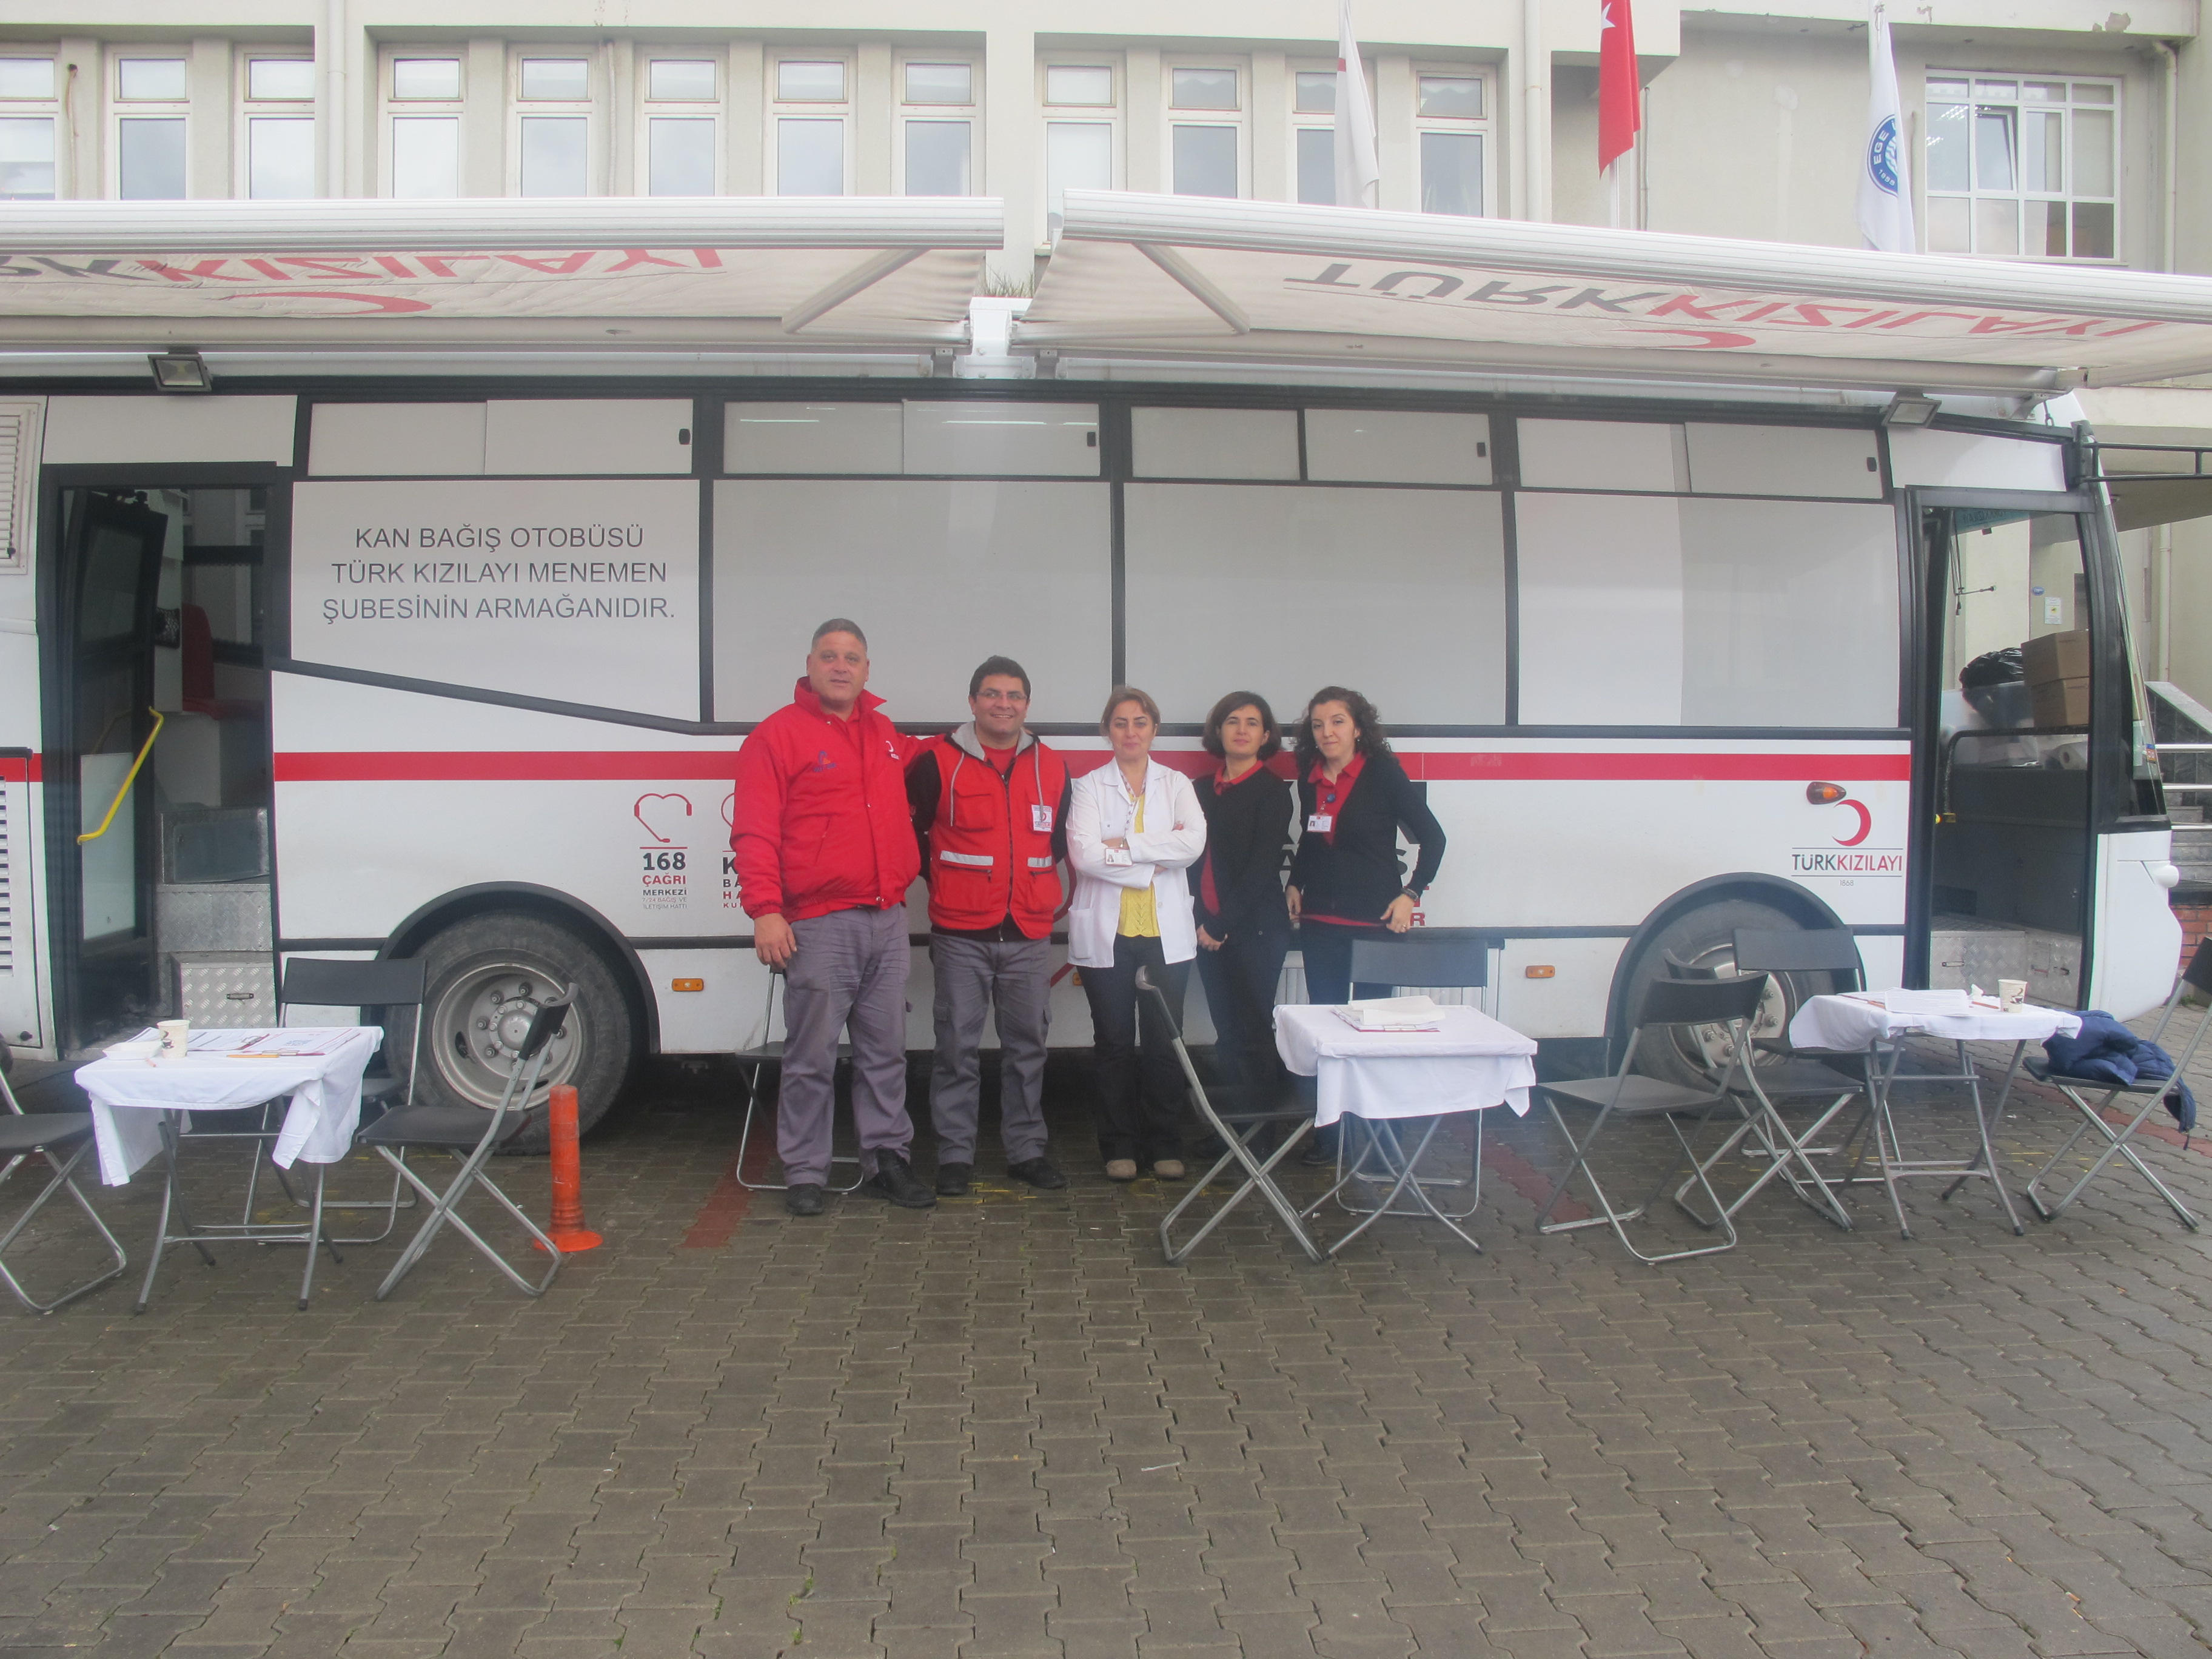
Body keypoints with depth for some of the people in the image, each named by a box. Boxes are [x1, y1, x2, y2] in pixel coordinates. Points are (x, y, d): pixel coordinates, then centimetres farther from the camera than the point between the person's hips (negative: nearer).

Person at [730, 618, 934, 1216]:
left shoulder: (883, 732, 16)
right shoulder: (777, 735, -4)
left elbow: (910, 771, 37)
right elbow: (754, 832, -11)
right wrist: (766, 910, -19)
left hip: (887, 920, 6)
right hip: (818, 925, -6)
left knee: (886, 1051, 11)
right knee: (812, 1057, 0)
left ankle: (887, 1160, 21)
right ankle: (804, 1174, 11)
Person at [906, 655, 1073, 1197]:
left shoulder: (1051, 767, 8)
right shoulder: (937, 762, -4)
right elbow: (905, 827, 4)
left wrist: (1033, 879, 12)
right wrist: (943, 878, 8)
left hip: (1030, 936, 3)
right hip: (960, 935, -3)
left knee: (1027, 1046, 9)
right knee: (958, 1047, 1)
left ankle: (1027, 1151, 20)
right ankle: (955, 1157, 11)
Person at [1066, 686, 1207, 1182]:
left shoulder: (1176, 785, 9)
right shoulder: (1089, 787, 4)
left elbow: (1194, 842, -9)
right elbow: (1083, 853, -11)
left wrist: (1125, 844, -13)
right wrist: (1153, 862, -11)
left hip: (1166, 932, 1)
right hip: (1106, 932, -1)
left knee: (1165, 1041, 2)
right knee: (1114, 1042, 5)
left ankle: (1165, 1146, 15)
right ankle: (1120, 1147, 17)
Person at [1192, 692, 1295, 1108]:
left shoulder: (1272, 791, -3)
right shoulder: (1203, 789, 12)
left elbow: (1263, 867, -10)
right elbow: (1197, 856, 12)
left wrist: (1222, 924, -11)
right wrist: (1202, 923, -1)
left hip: (1255, 929, -5)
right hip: (1210, 929, 5)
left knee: (1254, 1031, -3)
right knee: (1227, 1034, 7)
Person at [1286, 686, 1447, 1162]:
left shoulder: (1382, 772, -8)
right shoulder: (1309, 777, 6)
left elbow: (1432, 835, -6)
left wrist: (1411, 893, -12)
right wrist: (1295, 884, 11)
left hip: (1376, 919, -4)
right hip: (1320, 921, 4)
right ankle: (1328, 1131, 17)